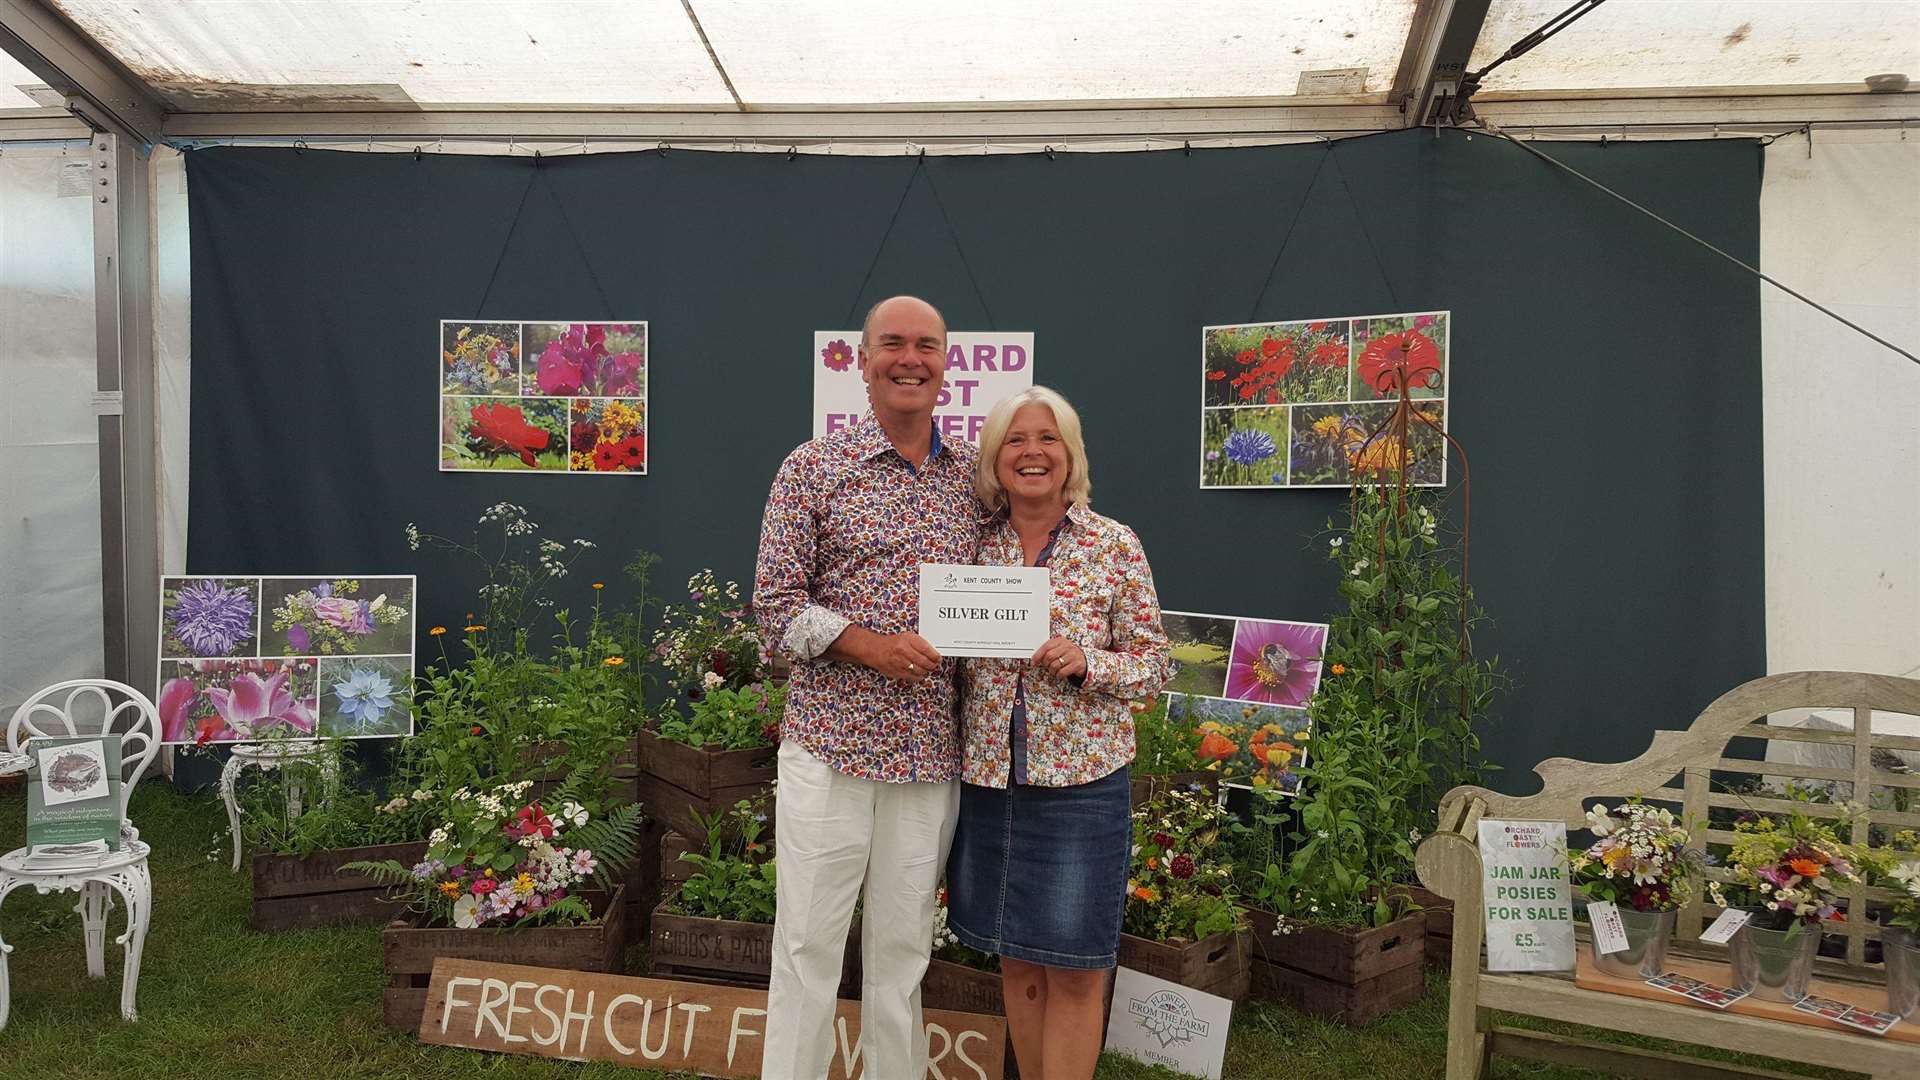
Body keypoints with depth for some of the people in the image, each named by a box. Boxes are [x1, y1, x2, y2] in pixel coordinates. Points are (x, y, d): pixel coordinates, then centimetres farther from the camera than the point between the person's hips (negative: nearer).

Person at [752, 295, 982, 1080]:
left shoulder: (974, 477, 7)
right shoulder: (813, 469, -3)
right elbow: (774, 600, -5)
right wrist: (871, 646, -17)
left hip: (932, 752, 3)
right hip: (829, 742, -3)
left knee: (904, 947, 14)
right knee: (807, 942, 6)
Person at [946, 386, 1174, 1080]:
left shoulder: (1114, 546, -4)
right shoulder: (976, 544, 4)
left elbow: (1155, 662, -2)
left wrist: (1086, 663, -19)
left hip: (1081, 776, -3)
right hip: (987, 777, 3)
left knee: (1074, 970, 5)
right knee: (1017, 962, 16)